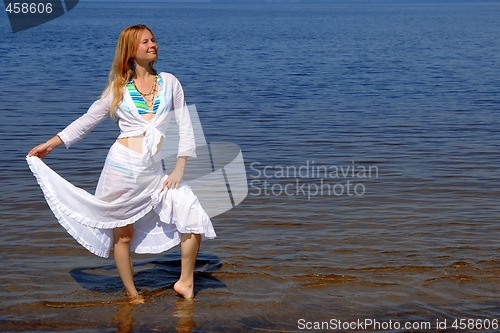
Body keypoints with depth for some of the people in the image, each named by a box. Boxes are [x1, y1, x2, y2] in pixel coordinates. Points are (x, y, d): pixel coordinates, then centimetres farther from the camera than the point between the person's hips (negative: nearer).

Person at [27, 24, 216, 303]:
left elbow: (185, 126, 6)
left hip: (155, 170, 2)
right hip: (123, 165, -2)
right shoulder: (119, 87, 4)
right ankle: (132, 295, 20)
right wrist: (51, 143, 13)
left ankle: (185, 282, 10)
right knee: (123, 235, 5)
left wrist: (180, 169, 0)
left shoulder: (169, 82, 7)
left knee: (194, 219, -8)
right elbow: (89, 119, 12)